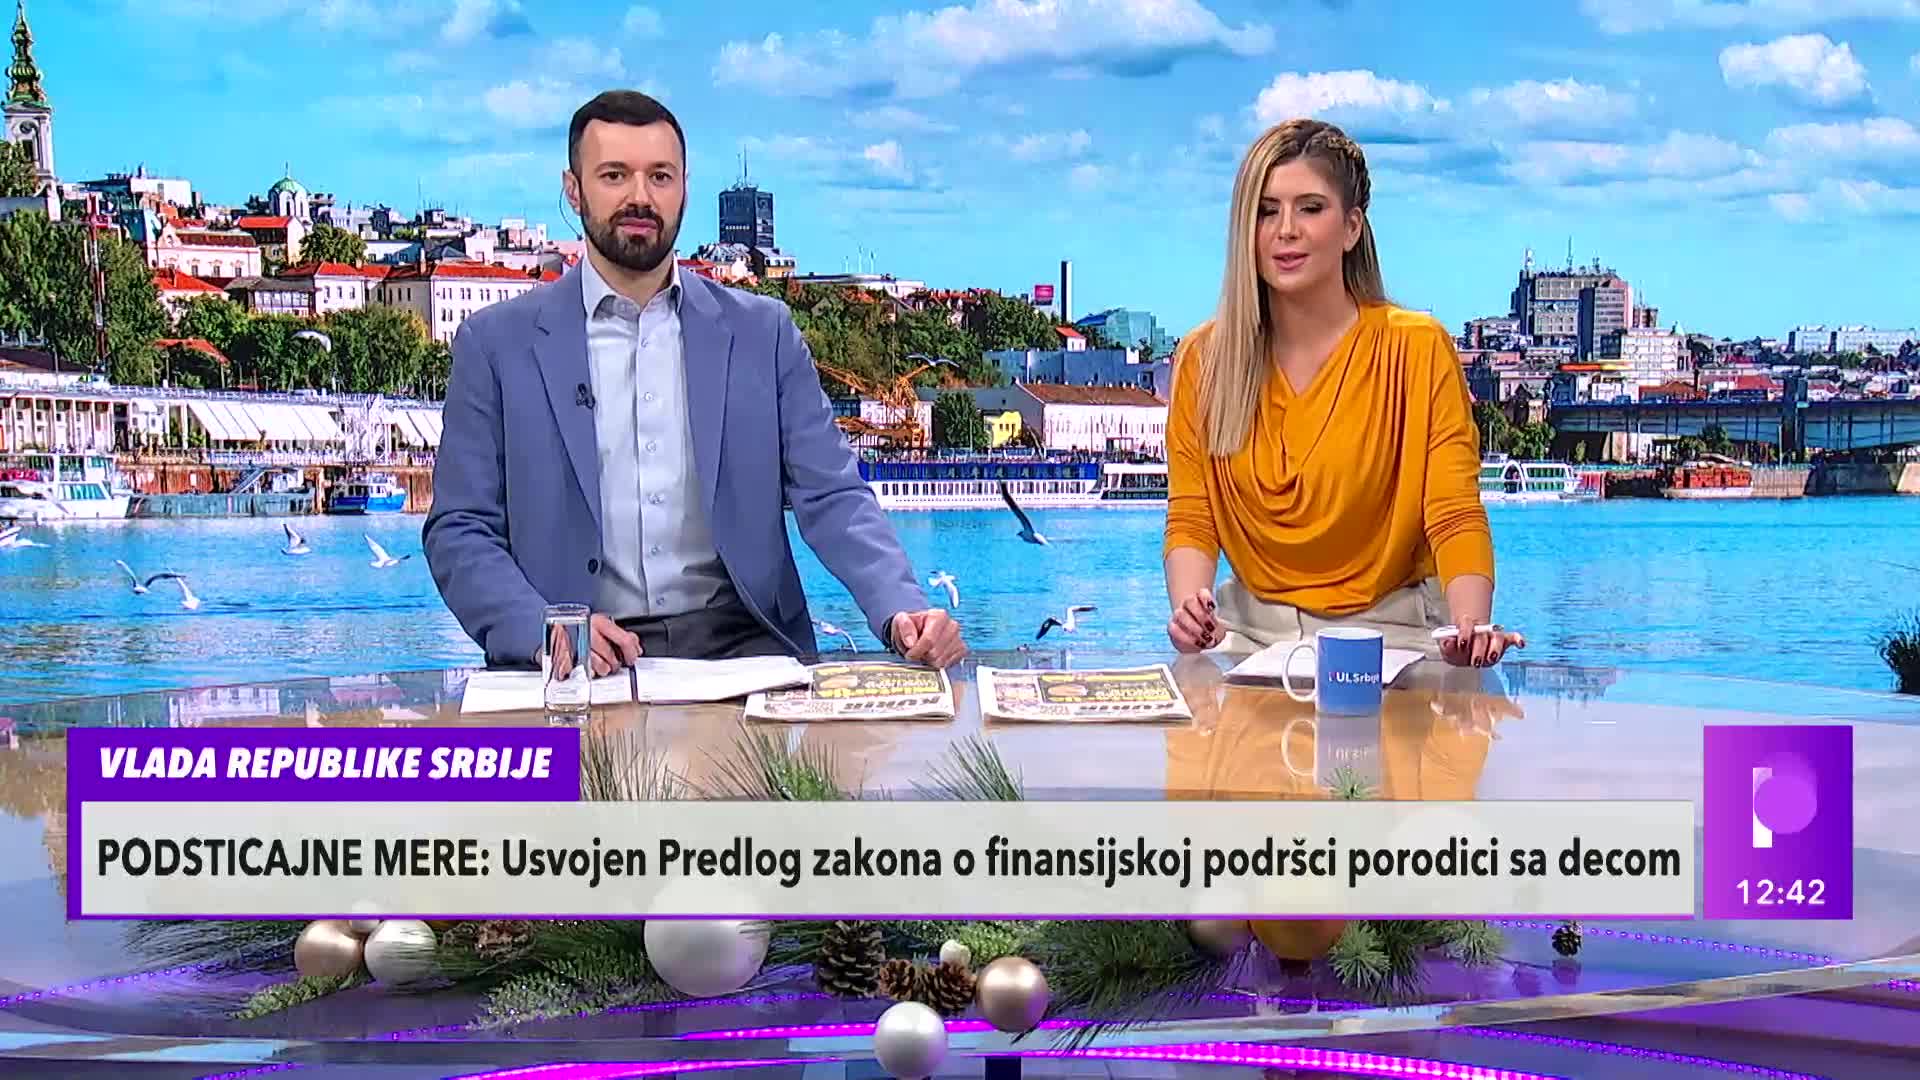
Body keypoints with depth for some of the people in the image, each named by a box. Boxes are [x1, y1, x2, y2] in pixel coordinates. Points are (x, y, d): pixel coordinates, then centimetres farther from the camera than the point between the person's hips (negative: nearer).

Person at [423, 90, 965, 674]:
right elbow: (459, 532, 3)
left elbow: (832, 497, 5)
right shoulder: (496, 342, 6)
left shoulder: (762, 331, 10)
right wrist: (543, 629, -16)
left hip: (738, 643, 1)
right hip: (576, 663, -1)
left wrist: (903, 609, -14)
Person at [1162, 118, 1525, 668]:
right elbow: (1192, 521, 1)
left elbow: (1456, 517, -11)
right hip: (1252, 631, 2)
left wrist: (1470, 624, -32)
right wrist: (1188, 608, -21)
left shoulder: (1417, 348, -5)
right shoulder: (1203, 359, 3)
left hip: (1388, 629, -2)